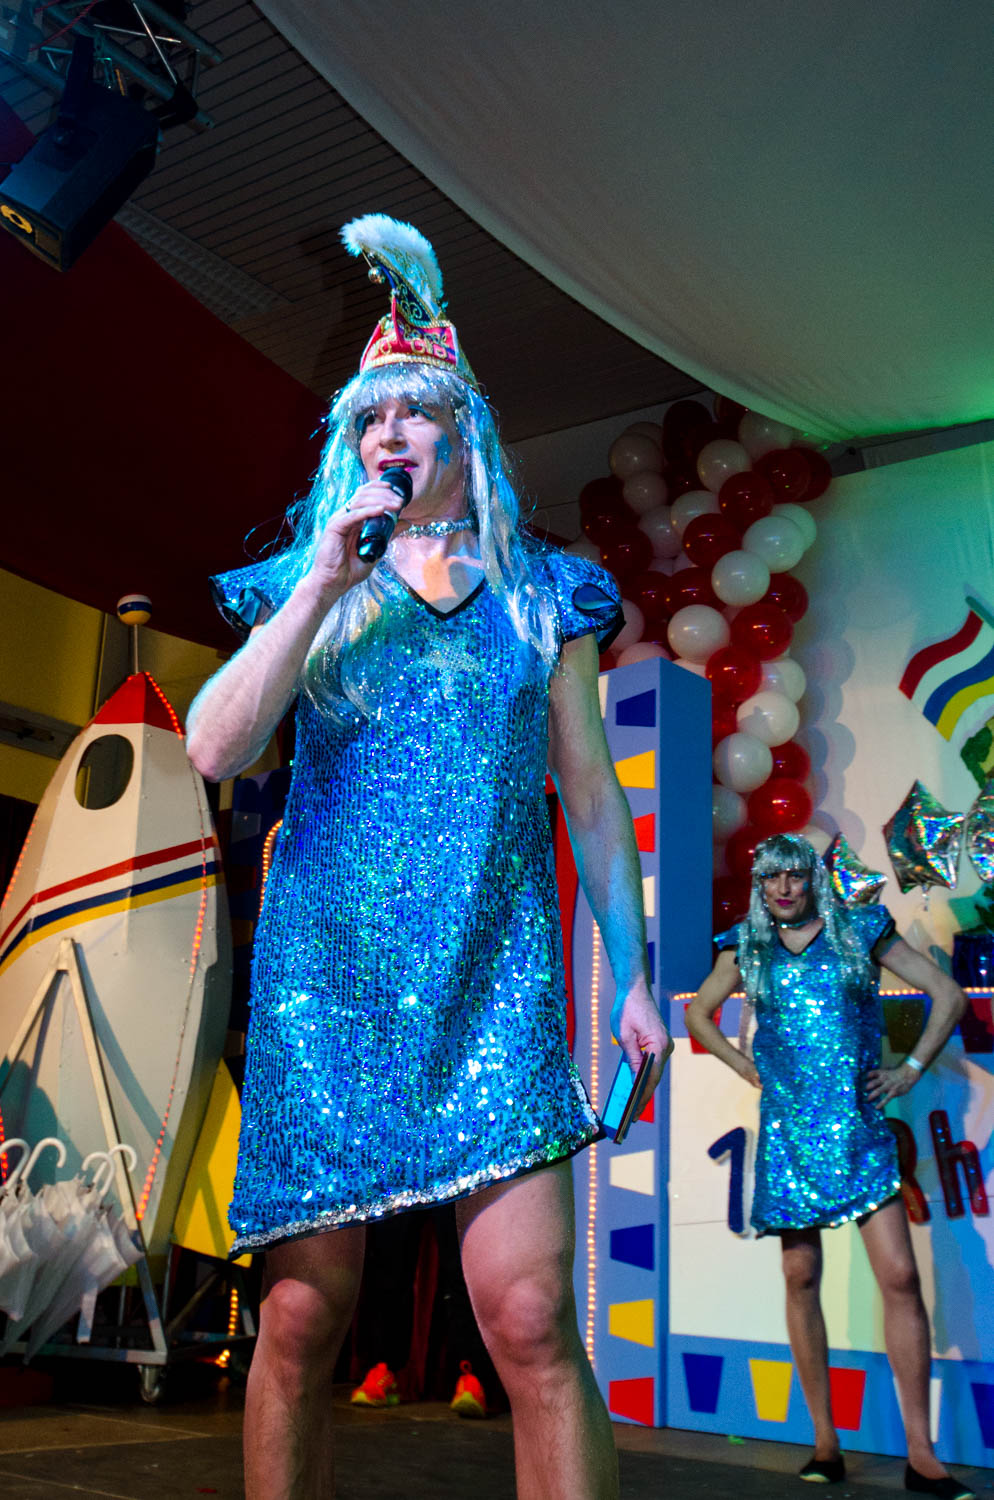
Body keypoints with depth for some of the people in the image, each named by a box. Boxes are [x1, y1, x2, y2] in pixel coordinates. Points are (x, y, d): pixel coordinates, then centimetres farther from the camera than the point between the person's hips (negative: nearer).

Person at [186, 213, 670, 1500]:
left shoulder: (540, 596, 12)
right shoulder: (308, 589, 12)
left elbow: (593, 797, 12)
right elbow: (215, 750, -3)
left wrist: (633, 973, 6)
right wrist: (323, 585, -8)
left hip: (490, 973, 0)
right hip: (325, 968, 1)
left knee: (532, 1320, -11)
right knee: (301, 1320, 3)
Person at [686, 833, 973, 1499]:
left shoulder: (860, 931, 5)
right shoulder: (747, 948, 9)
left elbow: (949, 994, 9)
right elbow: (697, 1014, 21)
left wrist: (912, 1068, 1)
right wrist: (751, 1069, 10)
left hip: (860, 1128, -1)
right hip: (788, 1130, 2)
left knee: (900, 1277, -8)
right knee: (801, 1281, 5)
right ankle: (826, 1442, 18)